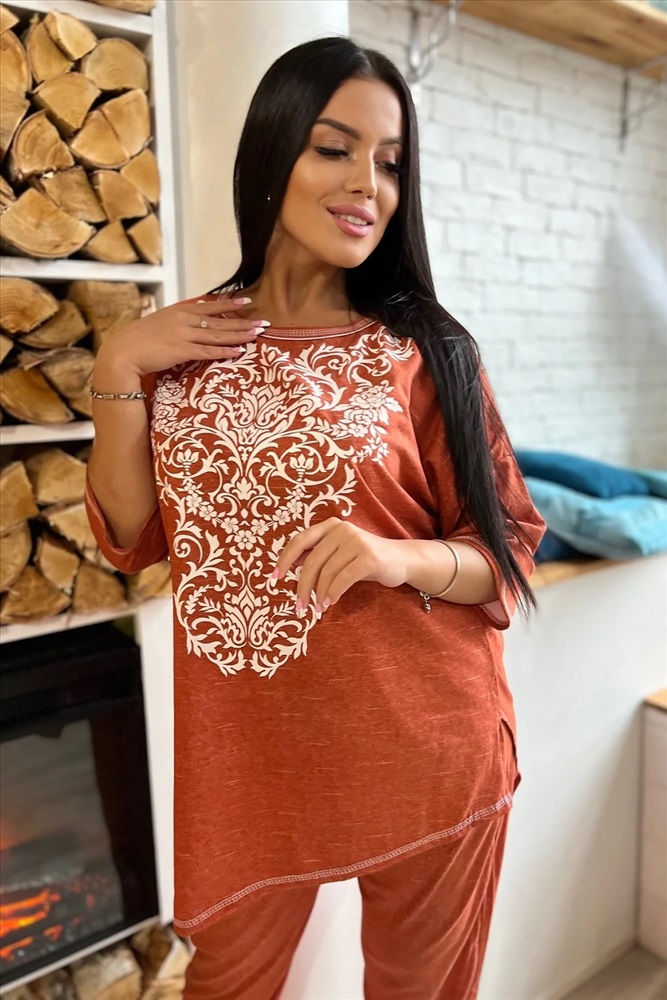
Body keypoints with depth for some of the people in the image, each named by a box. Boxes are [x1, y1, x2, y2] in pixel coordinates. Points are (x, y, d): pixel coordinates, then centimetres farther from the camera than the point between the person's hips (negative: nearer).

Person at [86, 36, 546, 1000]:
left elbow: (509, 551, -3)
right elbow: (132, 538, 1)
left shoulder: (424, 349, -6)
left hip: (423, 747, -1)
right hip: (243, 749, 2)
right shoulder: (185, 344, 2)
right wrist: (118, 370, -10)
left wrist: (400, 557, -23)